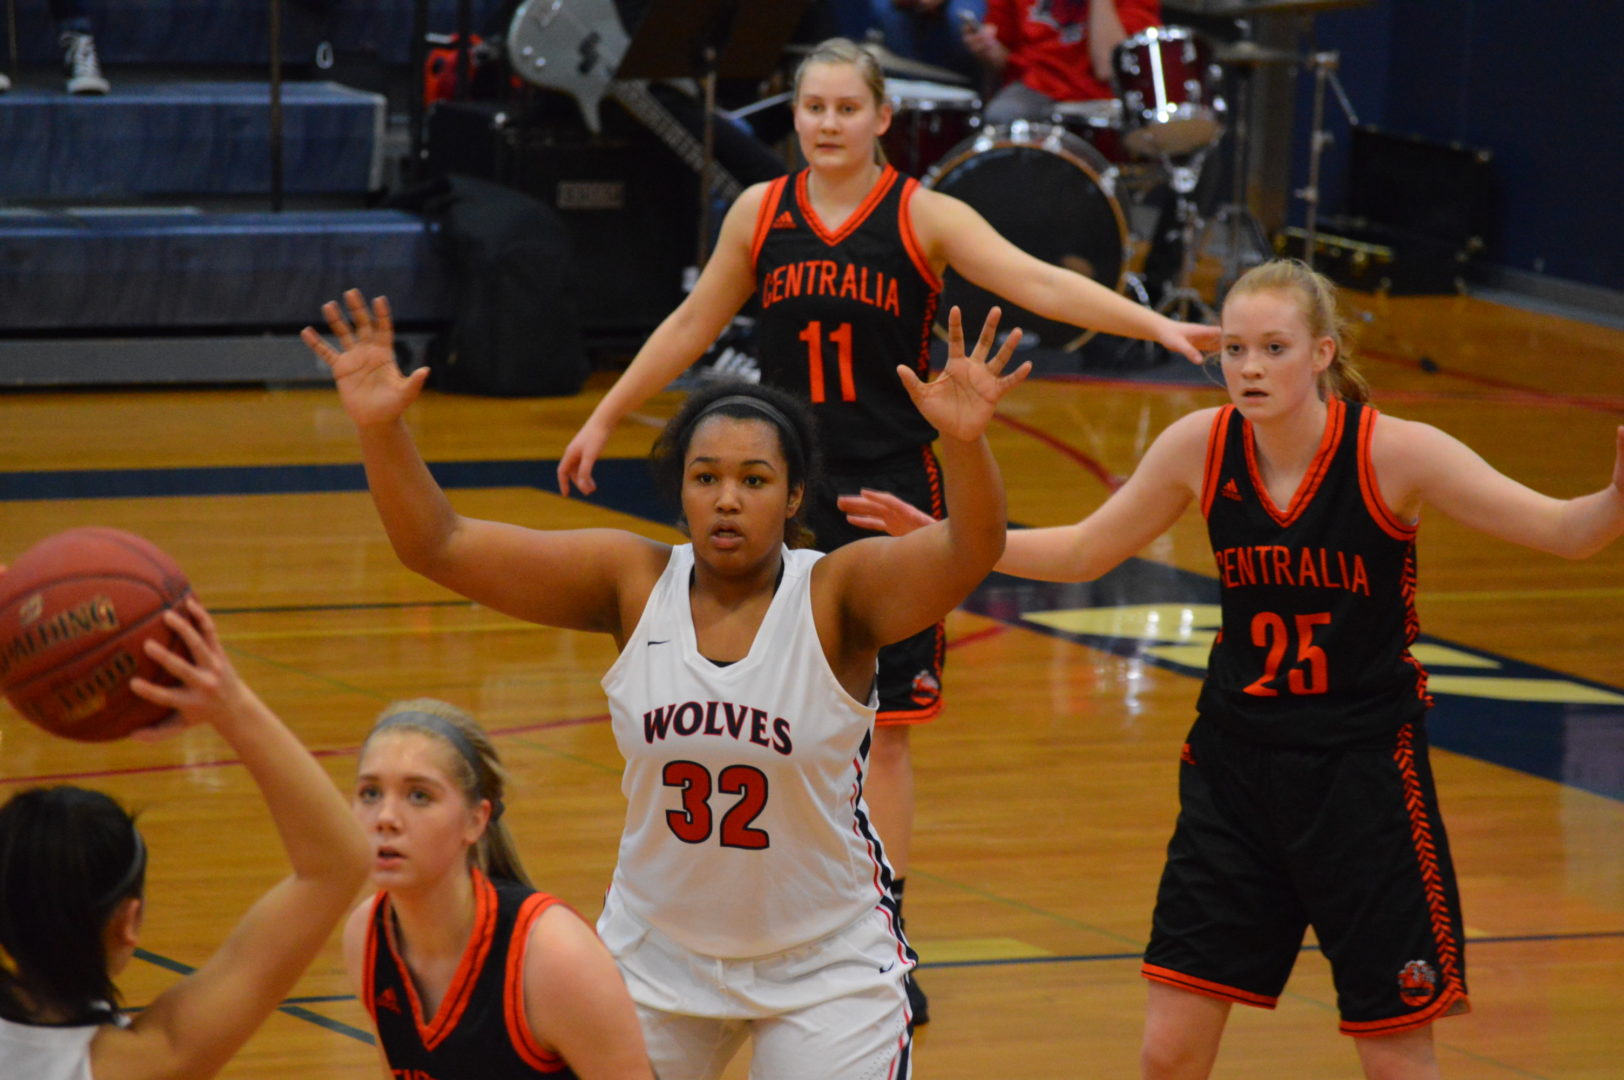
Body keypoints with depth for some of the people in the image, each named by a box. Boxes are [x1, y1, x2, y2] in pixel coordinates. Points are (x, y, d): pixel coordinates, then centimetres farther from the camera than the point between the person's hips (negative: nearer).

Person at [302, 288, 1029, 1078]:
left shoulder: (835, 598, -14)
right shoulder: (634, 585, -7)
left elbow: (970, 551, -33)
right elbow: (440, 547, -12)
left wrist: (963, 443, -53)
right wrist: (380, 430, -28)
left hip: (825, 967, -3)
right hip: (657, 956, 3)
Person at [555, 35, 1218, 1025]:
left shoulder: (923, 217, -6)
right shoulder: (760, 215, 3)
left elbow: (1040, 283, -16)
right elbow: (693, 326, 16)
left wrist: (1155, 324, -28)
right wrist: (606, 419, 22)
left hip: (892, 495, -3)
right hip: (786, 494, 3)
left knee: (884, 727, 0)